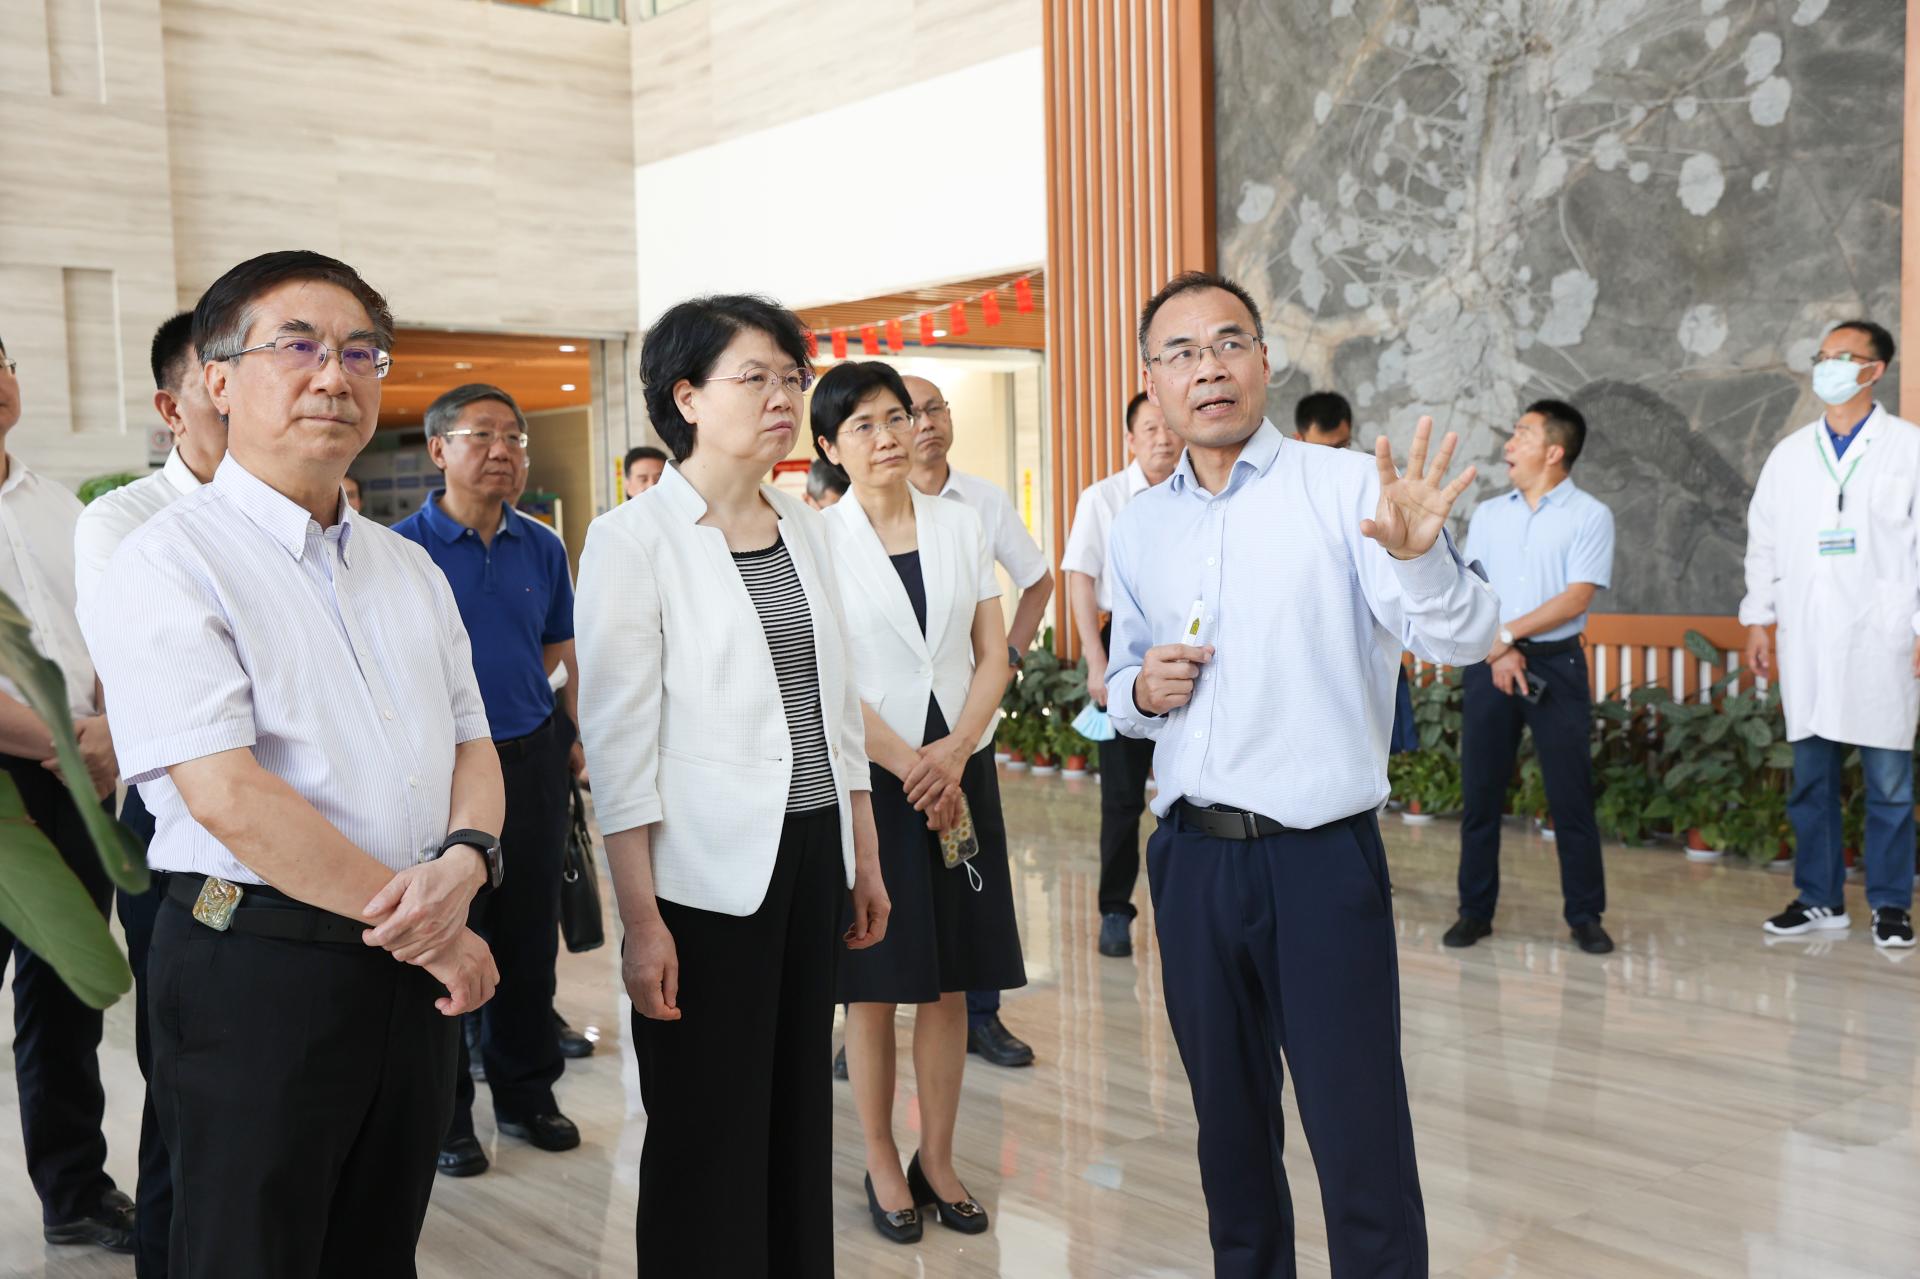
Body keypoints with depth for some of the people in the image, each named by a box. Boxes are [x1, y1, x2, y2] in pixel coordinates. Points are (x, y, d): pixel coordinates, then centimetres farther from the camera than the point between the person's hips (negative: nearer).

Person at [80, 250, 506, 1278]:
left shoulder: (410, 569, 13)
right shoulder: (170, 562, -10)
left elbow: (471, 740, 12)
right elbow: (231, 799, -19)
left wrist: (465, 861, -11)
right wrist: (429, 929, -13)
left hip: (415, 968, 6)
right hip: (259, 969, -6)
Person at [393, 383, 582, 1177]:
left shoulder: (542, 549, 6)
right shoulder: (401, 548, -6)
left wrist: (578, 741, 7)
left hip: (531, 757, 4)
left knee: (530, 937, 12)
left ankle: (527, 1093, 28)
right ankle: (445, 1112, 22)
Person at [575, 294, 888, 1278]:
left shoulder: (805, 527, 9)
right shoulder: (634, 539, -9)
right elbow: (618, 743, -12)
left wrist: (865, 859, 13)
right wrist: (640, 921, -15)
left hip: (814, 856, 6)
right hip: (709, 874, -6)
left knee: (801, 1114, 15)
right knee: (708, 1139, 5)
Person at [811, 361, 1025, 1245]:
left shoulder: (960, 526, 6)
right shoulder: (818, 541, -5)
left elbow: (993, 656, 5)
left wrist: (952, 754, -9)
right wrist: (910, 769, -10)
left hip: (959, 773, 3)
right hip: (867, 779, -3)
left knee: (949, 981, 8)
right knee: (875, 984, 5)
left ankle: (937, 1159, 22)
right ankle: (882, 1166, 20)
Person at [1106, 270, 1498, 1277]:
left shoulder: (1346, 487, -7)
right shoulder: (1137, 526, 9)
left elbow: (1464, 640, -16)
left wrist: (1415, 555, -36)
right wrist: (1138, 691, -3)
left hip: (1319, 856, -4)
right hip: (1190, 857, 5)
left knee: (1359, 1138, 0)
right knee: (1229, 1124, 19)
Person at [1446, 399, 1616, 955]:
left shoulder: (1590, 515, -1)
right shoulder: (1487, 513, 11)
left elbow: (1578, 597, -10)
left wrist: (1507, 633, -12)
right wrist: (1497, 652, -9)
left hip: (1556, 664, -3)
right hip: (1488, 663, 3)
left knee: (1570, 795, 0)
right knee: (1480, 793, 5)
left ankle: (1585, 915, 10)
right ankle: (1475, 910, 14)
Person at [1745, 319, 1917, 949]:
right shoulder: (1790, 453, 11)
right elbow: (1763, 542, 13)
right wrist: (1757, 620, 8)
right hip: (1807, 642, 3)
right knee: (1810, 777, 7)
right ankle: (1819, 899, 17)